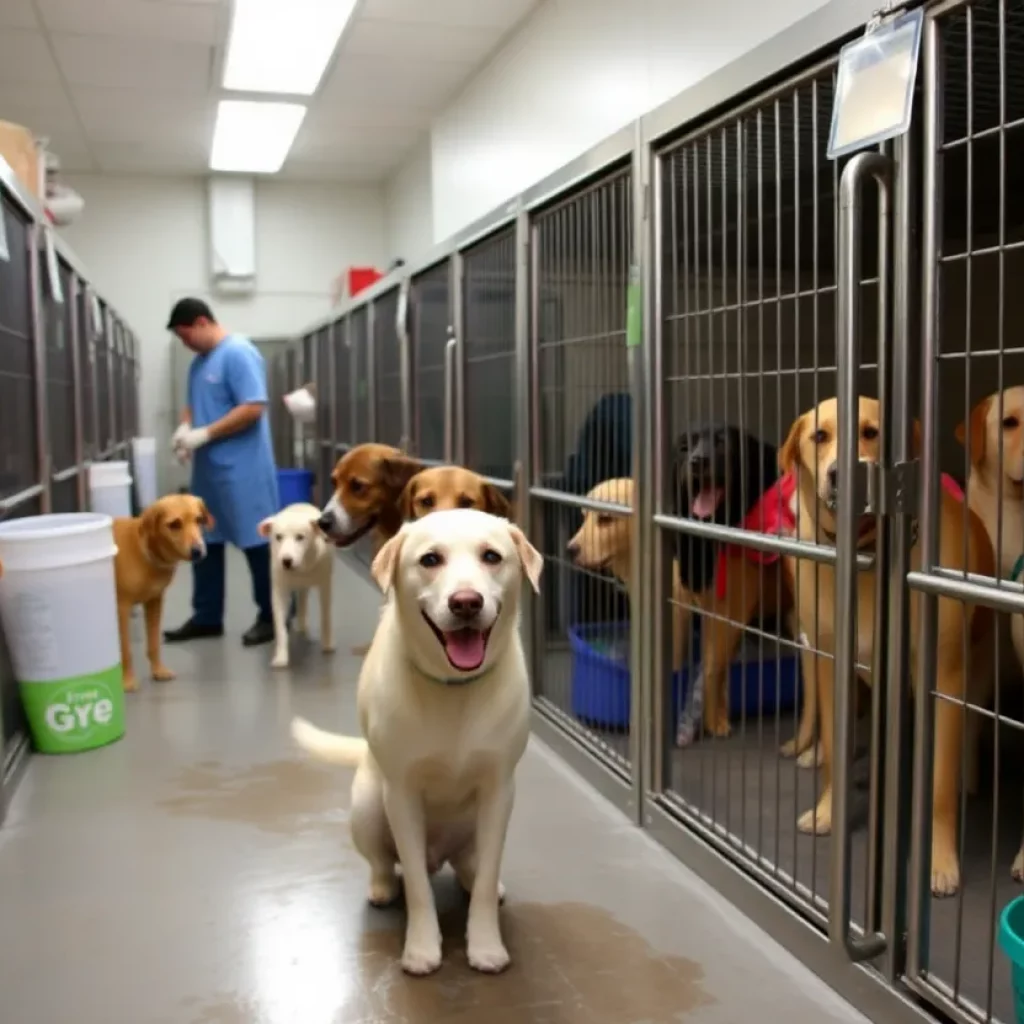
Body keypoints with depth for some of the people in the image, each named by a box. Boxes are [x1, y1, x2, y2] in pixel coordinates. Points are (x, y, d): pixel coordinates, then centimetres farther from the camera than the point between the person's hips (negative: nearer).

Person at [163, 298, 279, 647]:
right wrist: (184, 427, -1)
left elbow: (253, 408, -21)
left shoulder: (239, 354, -14)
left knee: (256, 542, 0)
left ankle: (271, 617, 11)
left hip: (242, 468, -9)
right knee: (204, 542, 12)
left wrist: (204, 434, -19)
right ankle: (206, 617, 23)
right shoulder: (199, 362, 14)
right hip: (208, 467, 9)